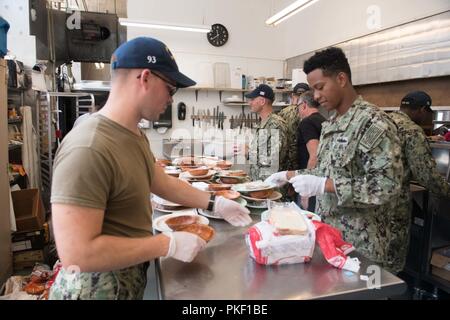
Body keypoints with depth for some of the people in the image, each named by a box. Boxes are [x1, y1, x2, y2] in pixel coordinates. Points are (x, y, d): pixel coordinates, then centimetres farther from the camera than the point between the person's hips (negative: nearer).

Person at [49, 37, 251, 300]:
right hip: (96, 288, -8)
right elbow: (77, 254, -31)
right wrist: (168, 245, -25)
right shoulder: (88, 149, -29)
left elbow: (163, 183, 12)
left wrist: (214, 203, 10)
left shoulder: (135, 135, 2)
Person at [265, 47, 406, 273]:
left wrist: (324, 185, -27)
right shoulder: (330, 124, 9)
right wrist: (290, 176, 6)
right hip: (328, 234, 8)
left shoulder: (372, 122, -18)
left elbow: (387, 185, -23)